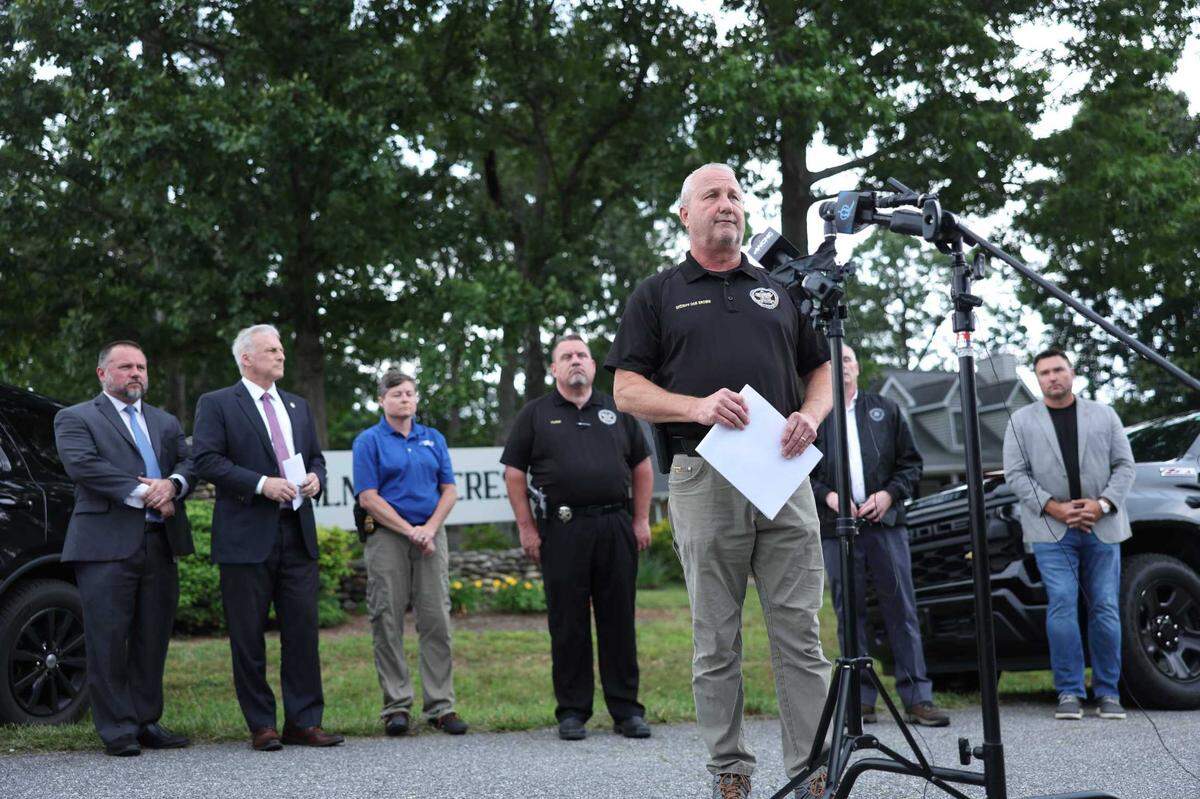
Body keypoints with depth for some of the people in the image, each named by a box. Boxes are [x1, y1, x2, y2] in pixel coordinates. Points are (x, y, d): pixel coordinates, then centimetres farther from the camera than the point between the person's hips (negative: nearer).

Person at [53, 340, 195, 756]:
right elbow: (83, 465, -11)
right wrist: (144, 495, -14)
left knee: (153, 639, 6)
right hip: (107, 545, -5)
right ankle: (117, 730, 0)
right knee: (108, 640, -5)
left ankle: (146, 722, 14)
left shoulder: (166, 422, 23)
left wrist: (172, 484, -12)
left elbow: (189, 463, 12)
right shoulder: (75, 419, 5)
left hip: (160, 545, 5)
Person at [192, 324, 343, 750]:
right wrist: (261, 484, -18)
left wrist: (316, 479, 0)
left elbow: (316, 457, 23)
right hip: (246, 537, -5)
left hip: (297, 534, 5)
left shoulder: (298, 405, 19)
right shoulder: (216, 405, 0)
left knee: (303, 630, 3)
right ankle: (261, 726, 8)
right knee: (248, 636, 1)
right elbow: (207, 460, -10)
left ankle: (303, 722, 9)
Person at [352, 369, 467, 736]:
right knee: (388, 622, -2)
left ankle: (440, 705, 4)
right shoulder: (369, 441, 1)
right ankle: (396, 705, 4)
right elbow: (368, 498, -6)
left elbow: (449, 490, 10)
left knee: (437, 620, 0)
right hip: (387, 537, -3)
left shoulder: (434, 439, 14)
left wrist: (429, 529, -6)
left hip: (431, 536, 3)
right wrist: (410, 531, -12)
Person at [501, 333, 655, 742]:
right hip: (561, 531, -2)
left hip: (615, 527, 2)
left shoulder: (616, 410, 14)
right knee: (568, 625, 2)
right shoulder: (535, 414, 7)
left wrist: (641, 519, 8)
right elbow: (514, 474, 5)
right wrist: (526, 528, -2)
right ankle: (572, 712, 9)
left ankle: (626, 710, 9)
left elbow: (642, 467, 16)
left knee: (619, 621, 3)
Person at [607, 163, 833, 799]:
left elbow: (823, 371, 20)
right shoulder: (657, 296, 11)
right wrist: (698, 407, -14)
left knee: (800, 632, -2)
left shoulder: (780, 291, 19)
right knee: (717, 640, 2)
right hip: (704, 478, -2)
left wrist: (811, 416, -2)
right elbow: (628, 391, 4)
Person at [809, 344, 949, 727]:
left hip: (885, 523, 1)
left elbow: (911, 463, 13)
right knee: (849, 615, 2)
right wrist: (827, 496, -10)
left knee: (902, 611, -2)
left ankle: (917, 697, -1)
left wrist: (889, 494, -3)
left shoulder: (886, 410, 14)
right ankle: (860, 700, 5)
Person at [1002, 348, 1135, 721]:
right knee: (1061, 607, -10)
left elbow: (1124, 465, 8)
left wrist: (1102, 504, -8)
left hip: (1102, 528, 1)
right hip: (1052, 531, -1)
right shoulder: (1022, 421, 7)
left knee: (1105, 609, 2)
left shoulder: (1103, 415, 11)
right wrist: (1053, 508, -10)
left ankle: (1108, 692, 10)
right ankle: (1069, 692, -5)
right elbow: (1016, 474, 1)